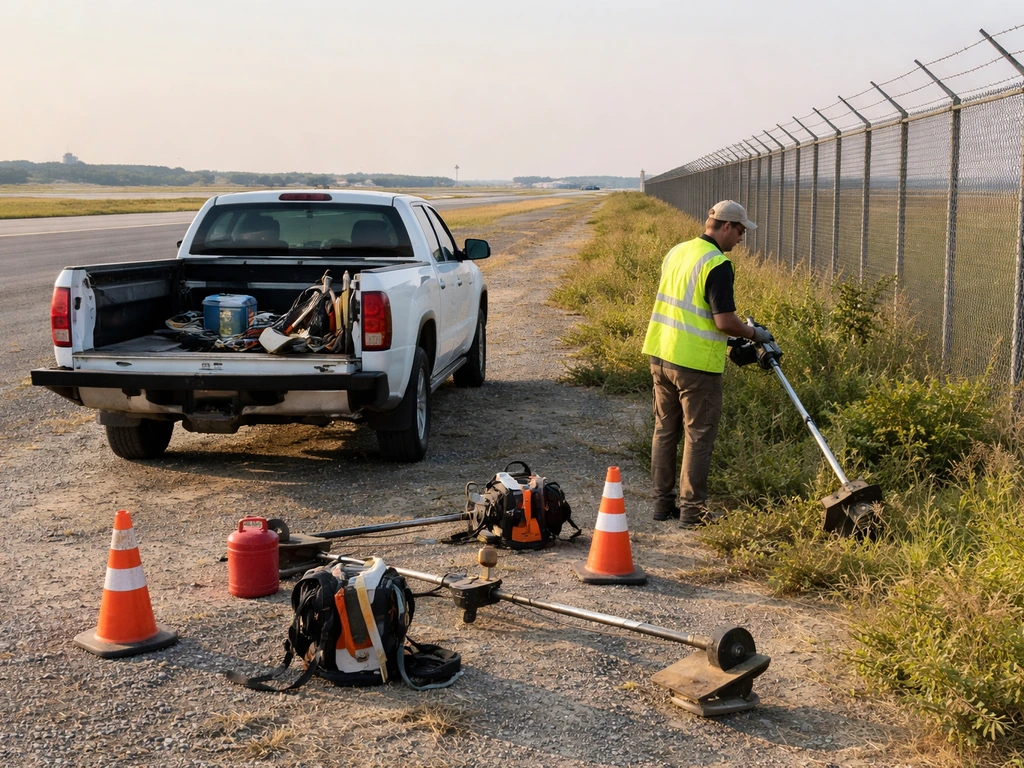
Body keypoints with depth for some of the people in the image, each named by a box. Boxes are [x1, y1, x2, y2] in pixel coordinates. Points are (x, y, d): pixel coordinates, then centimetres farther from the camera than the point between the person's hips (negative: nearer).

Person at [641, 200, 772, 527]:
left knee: (665, 430, 15)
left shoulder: (676, 252, 10)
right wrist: (754, 333, -2)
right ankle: (692, 511, 4)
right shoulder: (717, 264, -16)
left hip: (660, 354, 8)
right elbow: (724, 321, -21)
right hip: (696, 363, -8)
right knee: (698, 435, 1)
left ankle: (663, 503, 21)